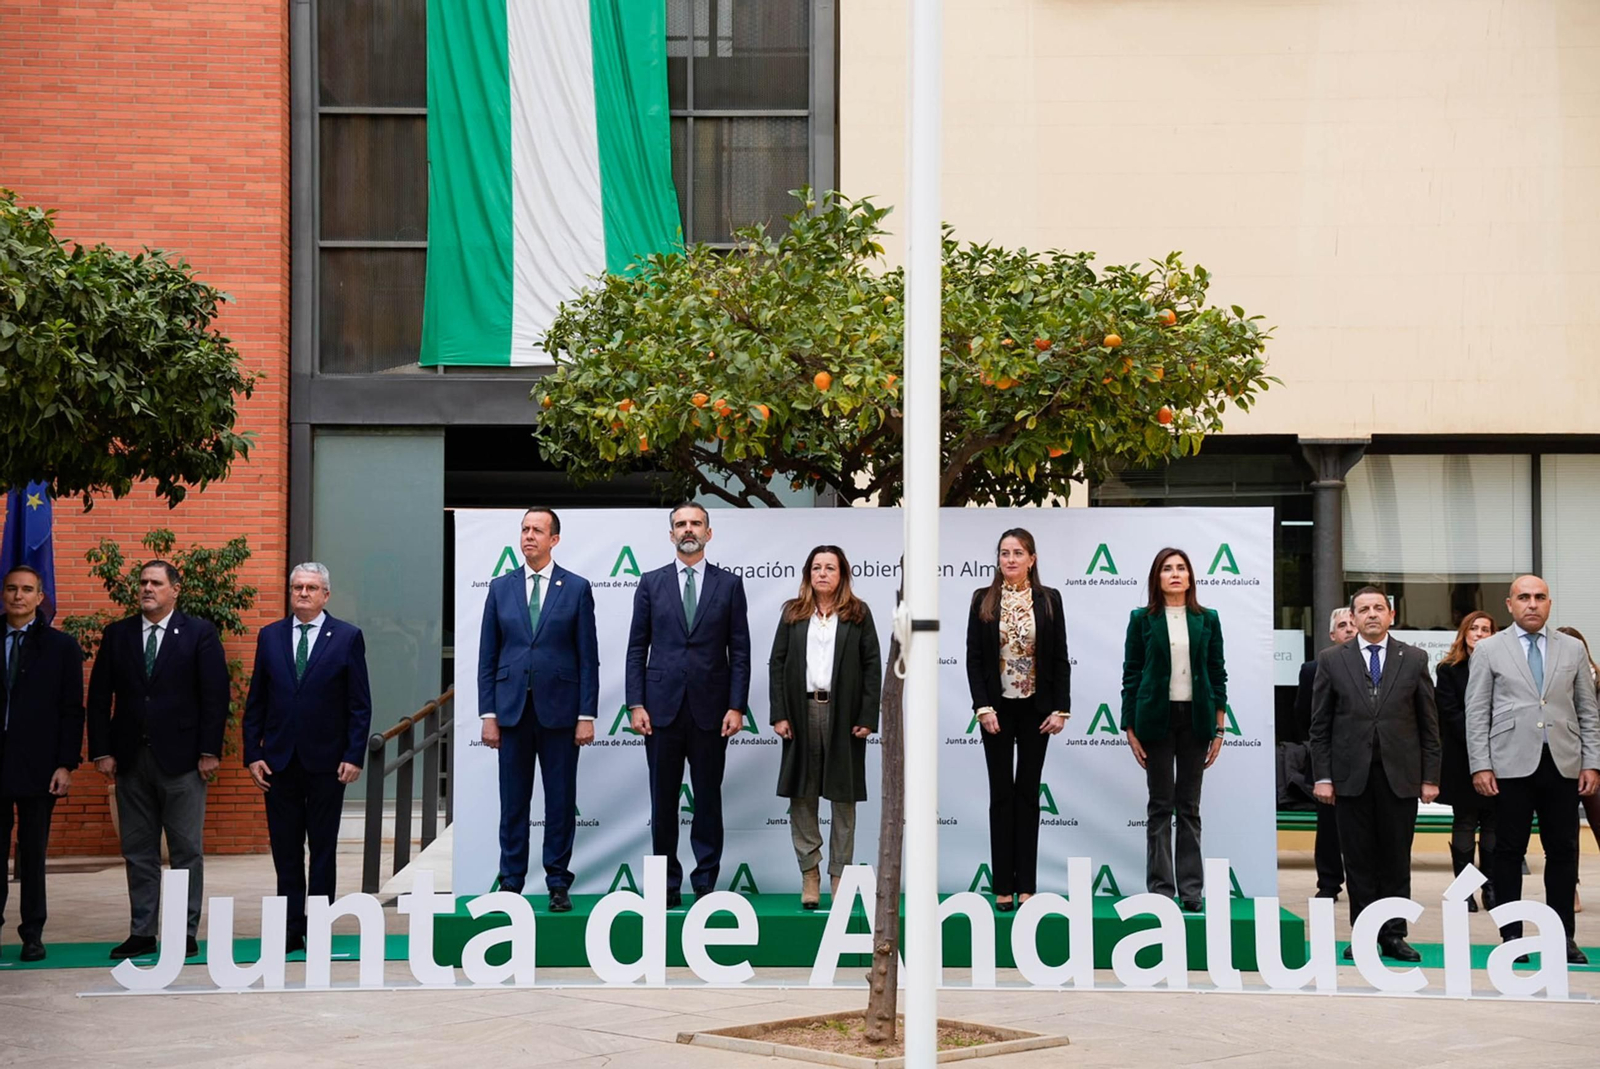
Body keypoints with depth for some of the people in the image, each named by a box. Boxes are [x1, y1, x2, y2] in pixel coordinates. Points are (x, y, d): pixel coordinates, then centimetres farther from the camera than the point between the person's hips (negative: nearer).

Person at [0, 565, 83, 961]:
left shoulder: (61, 646, 3)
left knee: (33, 853, 4)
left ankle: (32, 933, 11)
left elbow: (72, 710, 0)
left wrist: (66, 764, -7)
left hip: (37, 765, -1)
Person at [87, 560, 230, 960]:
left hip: (181, 758, -3)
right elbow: (100, 697, 7)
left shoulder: (199, 633, 0)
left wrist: (209, 751, -9)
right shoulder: (117, 634, 9)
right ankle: (141, 932, 14)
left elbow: (215, 694, -3)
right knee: (138, 852, 8)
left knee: (187, 851, 1)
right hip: (130, 758, 3)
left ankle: (186, 933, 6)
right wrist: (102, 751, -1)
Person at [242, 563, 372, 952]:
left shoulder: (347, 637, 0)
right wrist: (252, 754, 1)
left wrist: (354, 756, -8)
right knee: (285, 851, 5)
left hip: (326, 762, -2)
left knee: (323, 850, 5)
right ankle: (290, 930, 10)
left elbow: (360, 704, -1)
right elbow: (255, 701, 8)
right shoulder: (270, 636, 8)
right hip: (279, 761, 2)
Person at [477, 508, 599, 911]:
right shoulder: (501, 587, 7)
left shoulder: (577, 588, 1)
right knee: (513, 801, 6)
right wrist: (488, 713, 0)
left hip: (559, 708, -2)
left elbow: (588, 657, 0)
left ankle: (558, 884, 12)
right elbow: (487, 656, 7)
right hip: (512, 707, 2)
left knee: (561, 800, 4)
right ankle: (511, 882, 14)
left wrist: (587, 715, -6)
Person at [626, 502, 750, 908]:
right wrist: (636, 704, -2)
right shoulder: (651, 583, 7)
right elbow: (637, 647, 6)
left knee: (708, 799, 4)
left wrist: (736, 707, -5)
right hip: (662, 707, 1)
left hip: (710, 709, -1)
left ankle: (706, 882, 11)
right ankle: (668, 884, 11)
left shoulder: (729, 584, 5)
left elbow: (740, 651, 3)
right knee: (663, 801, 4)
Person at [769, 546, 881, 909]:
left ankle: (839, 875, 10)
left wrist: (867, 717, -7)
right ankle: (809, 872, 9)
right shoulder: (793, 613, 8)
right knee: (801, 796, 1)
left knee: (843, 797, 4)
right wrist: (778, 714, -4)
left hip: (843, 713, -1)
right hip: (802, 712, 1)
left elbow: (873, 666, 0)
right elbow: (777, 664, 5)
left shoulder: (858, 614, 3)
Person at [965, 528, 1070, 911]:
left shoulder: (1049, 600, 1)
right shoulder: (983, 600, 0)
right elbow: (974, 658, -2)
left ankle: (1026, 885, 8)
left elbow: (1060, 658, 1)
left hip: (1036, 708, 0)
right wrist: (983, 707, -11)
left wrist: (1061, 708, -6)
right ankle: (1003, 886, 5)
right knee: (1001, 793, 2)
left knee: (1028, 793, 4)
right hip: (997, 707, 0)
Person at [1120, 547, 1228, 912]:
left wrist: (1219, 729, 2)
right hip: (1157, 718, -1)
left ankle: (1191, 889, 9)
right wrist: (1130, 729, -3)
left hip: (1195, 718, 2)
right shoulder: (1142, 619, 1)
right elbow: (1131, 674, 2)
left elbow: (1218, 673, 7)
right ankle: (1160, 889, 5)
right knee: (1160, 806, 2)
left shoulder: (1207, 619, 5)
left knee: (1190, 807, 6)